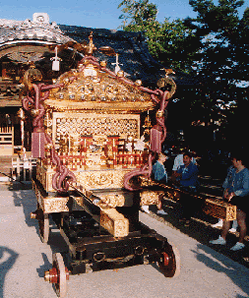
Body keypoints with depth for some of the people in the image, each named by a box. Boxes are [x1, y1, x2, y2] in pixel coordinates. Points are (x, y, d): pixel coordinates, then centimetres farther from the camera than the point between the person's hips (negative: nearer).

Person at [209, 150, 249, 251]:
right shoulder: (233, 170, 7)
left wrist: (233, 194, -30)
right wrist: (227, 190, 5)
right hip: (231, 199, 8)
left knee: (241, 221, 1)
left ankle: (240, 243, 16)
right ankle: (222, 239, 24)